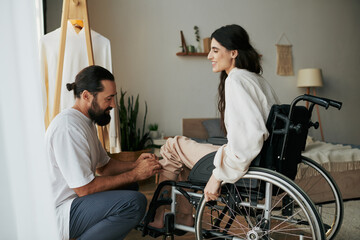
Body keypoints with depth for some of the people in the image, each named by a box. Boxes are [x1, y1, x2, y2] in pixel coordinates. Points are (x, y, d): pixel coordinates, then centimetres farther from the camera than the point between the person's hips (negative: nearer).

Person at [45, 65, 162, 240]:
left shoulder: (85, 121, 11)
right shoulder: (69, 127, -22)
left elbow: (103, 166, 17)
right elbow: (84, 188, -23)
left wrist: (135, 165, 0)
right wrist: (135, 174, -17)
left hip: (73, 198, 10)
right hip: (57, 213, -10)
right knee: (135, 202, -24)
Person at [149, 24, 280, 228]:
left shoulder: (236, 80, -18)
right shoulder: (257, 78, 10)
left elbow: (250, 136, -31)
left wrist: (218, 175, -26)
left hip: (246, 165, -10)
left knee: (172, 147, 3)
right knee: (185, 151, 22)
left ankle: (157, 217, 16)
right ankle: (184, 217, 30)